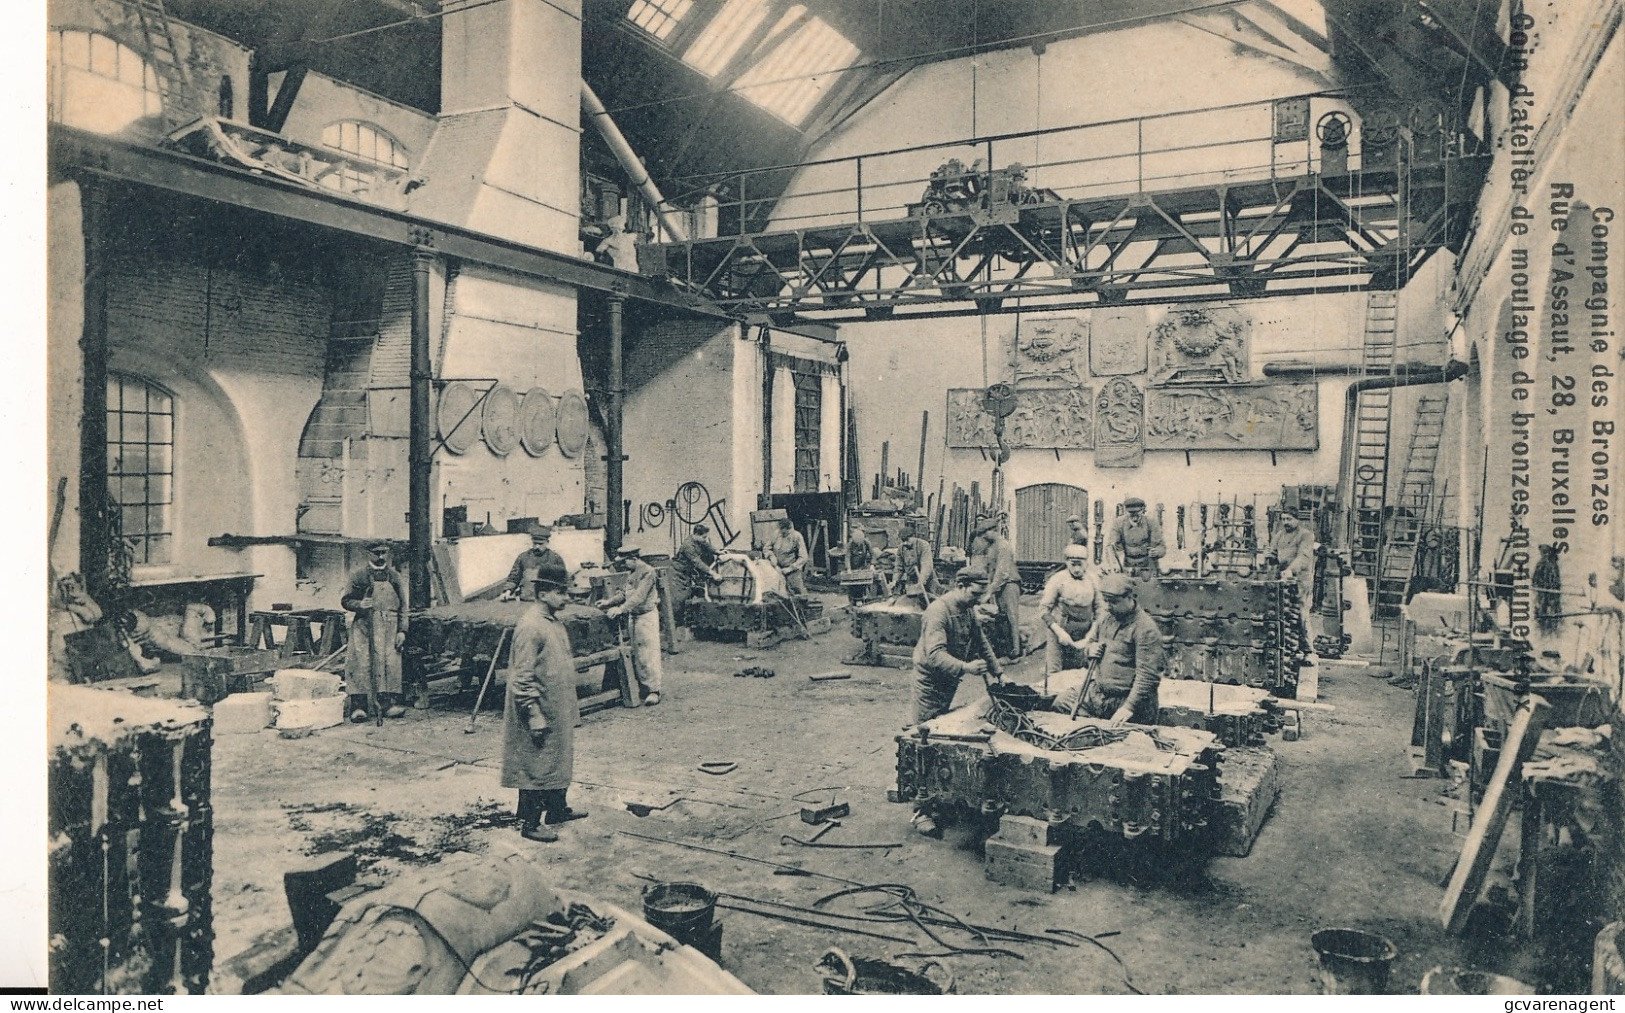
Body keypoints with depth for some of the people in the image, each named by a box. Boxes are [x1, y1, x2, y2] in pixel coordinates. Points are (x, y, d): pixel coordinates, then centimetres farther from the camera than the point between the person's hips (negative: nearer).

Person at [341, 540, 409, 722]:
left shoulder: (394, 576, 15)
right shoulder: (358, 575, 8)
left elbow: (403, 605, 14)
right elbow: (345, 600, 9)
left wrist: (402, 630, 6)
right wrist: (359, 604, -13)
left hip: (390, 626, 2)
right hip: (364, 625, -2)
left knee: (391, 663, -7)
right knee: (361, 663, -10)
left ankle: (390, 703, -7)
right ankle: (358, 706, -10)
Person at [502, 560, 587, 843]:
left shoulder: (554, 623, 10)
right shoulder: (530, 626, -20)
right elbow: (522, 676, -22)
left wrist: (569, 710, 22)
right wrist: (534, 715, -22)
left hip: (558, 714, 10)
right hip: (541, 716, -10)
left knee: (559, 762, 20)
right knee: (535, 768, 1)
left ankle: (557, 809, 34)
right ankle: (529, 823, 11)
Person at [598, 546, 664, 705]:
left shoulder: (648, 572, -16)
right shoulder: (631, 573, 13)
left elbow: (639, 597, -24)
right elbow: (626, 594, 23)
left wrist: (621, 609, -30)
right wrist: (608, 602, 16)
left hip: (647, 616, -9)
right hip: (634, 616, 9)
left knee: (648, 653, -8)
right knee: (636, 654, 12)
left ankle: (654, 690, -4)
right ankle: (642, 686, 20)